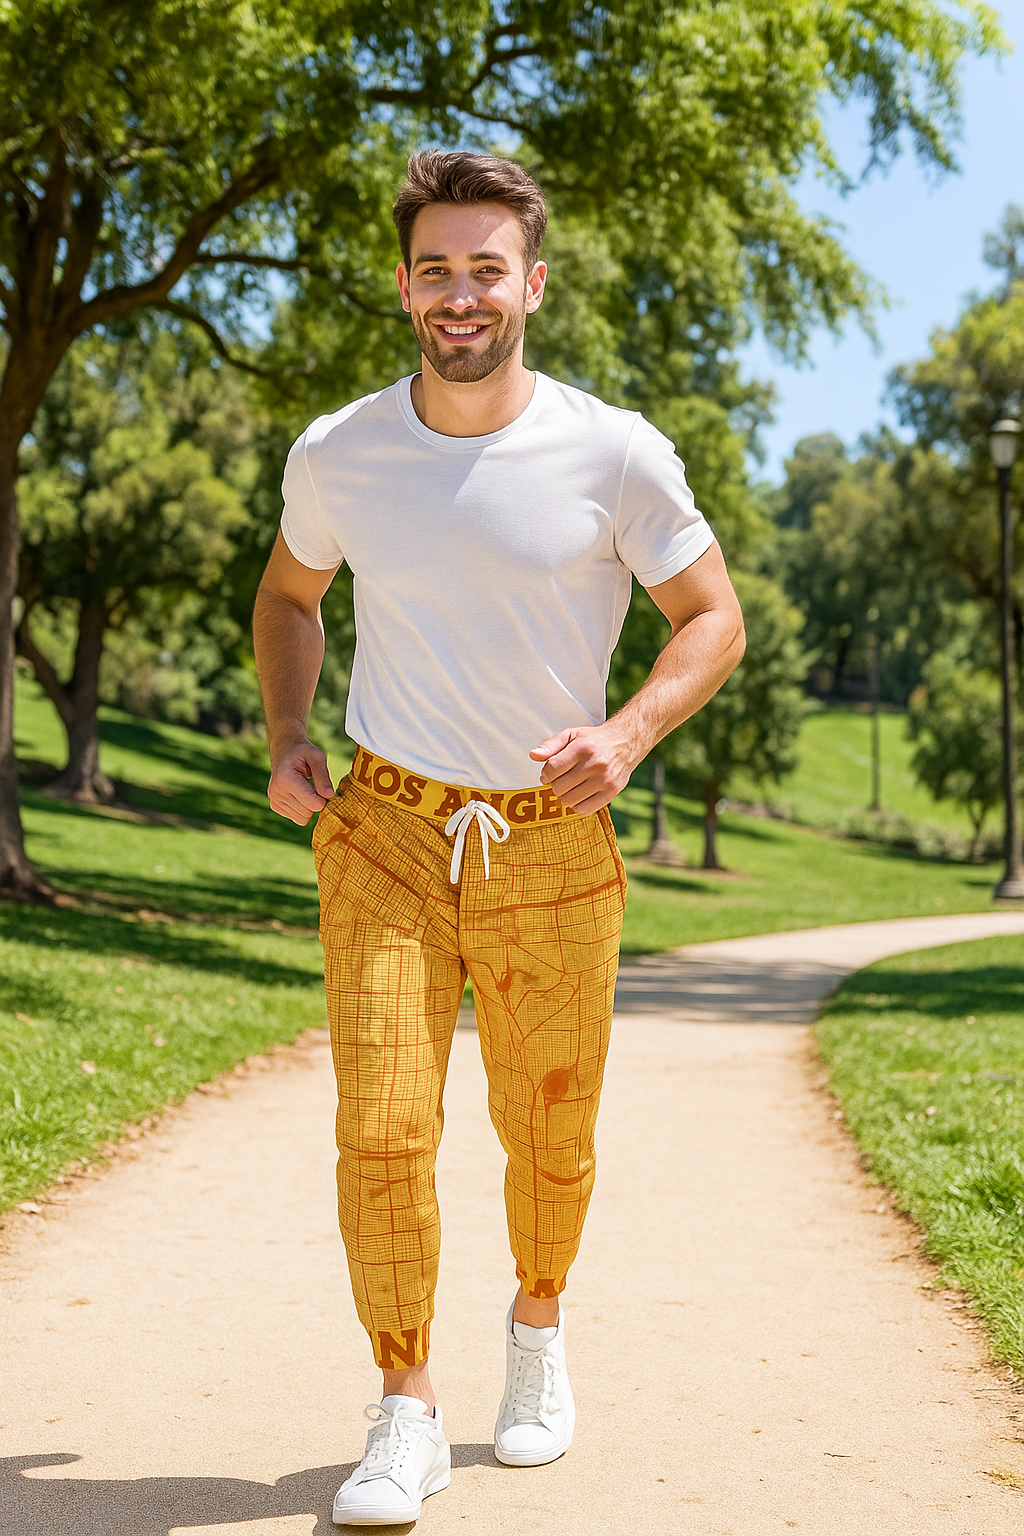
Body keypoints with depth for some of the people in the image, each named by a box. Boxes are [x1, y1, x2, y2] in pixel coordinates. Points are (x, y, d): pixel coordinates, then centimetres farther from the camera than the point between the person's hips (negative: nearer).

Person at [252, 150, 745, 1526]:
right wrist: (287, 740, 3)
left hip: (554, 847, 0)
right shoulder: (337, 455, -1)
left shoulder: (618, 455, -8)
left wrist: (626, 735, -18)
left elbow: (713, 617, 0)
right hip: (385, 832, 1)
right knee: (383, 1121, -11)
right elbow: (290, 591, 18)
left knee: (551, 1138, 10)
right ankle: (406, 1413, 4)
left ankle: (539, 1322, 40)